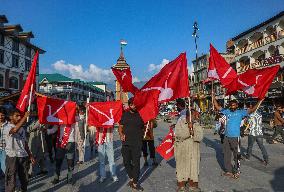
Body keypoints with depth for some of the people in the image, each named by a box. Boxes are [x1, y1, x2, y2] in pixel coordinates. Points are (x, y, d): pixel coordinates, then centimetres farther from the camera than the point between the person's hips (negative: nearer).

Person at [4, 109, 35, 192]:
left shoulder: (22, 129, 13)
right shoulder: (7, 128, -9)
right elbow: (15, 130, -34)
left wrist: (30, 155, 15)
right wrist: (25, 116, -32)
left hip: (23, 157, 6)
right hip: (12, 157, -6)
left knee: (25, 179, 14)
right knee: (11, 181, 0)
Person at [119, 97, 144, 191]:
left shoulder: (140, 115, 2)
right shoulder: (125, 115, 8)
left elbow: (143, 127, 9)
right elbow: (120, 126, 13)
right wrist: (121, 135, -4)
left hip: (136, 143, -3)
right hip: (126, 142, 3)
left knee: (136, 163, -1)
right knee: (126, 162, 11)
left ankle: (135, 183, 14)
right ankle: (131, 178, 33)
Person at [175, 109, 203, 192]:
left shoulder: (197, 124, 3)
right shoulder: (180, 123, -6)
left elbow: (200, 136, -5)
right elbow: (179, 134, -20)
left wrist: (194, 133, -23)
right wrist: (188, 128, -28)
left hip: (194, 149, 3)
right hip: (182, 149, -3)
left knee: (193, 166, 7)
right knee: (182, 166, 3)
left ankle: (192, 185, 22)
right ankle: (181, 185, 16)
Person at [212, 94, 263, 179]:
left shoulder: (240, 112, -3)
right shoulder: (227, 111, 6)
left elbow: (251, 110, -11)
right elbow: (218, 107, 13)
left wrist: (259, 102, -20)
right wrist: (214, 98, 9)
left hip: (235, 137, -4)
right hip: (227, 137, 4)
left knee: (237, 155, 2)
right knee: (226, 155, 12)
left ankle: (237, 171, 15)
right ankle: (228, 171, 25)